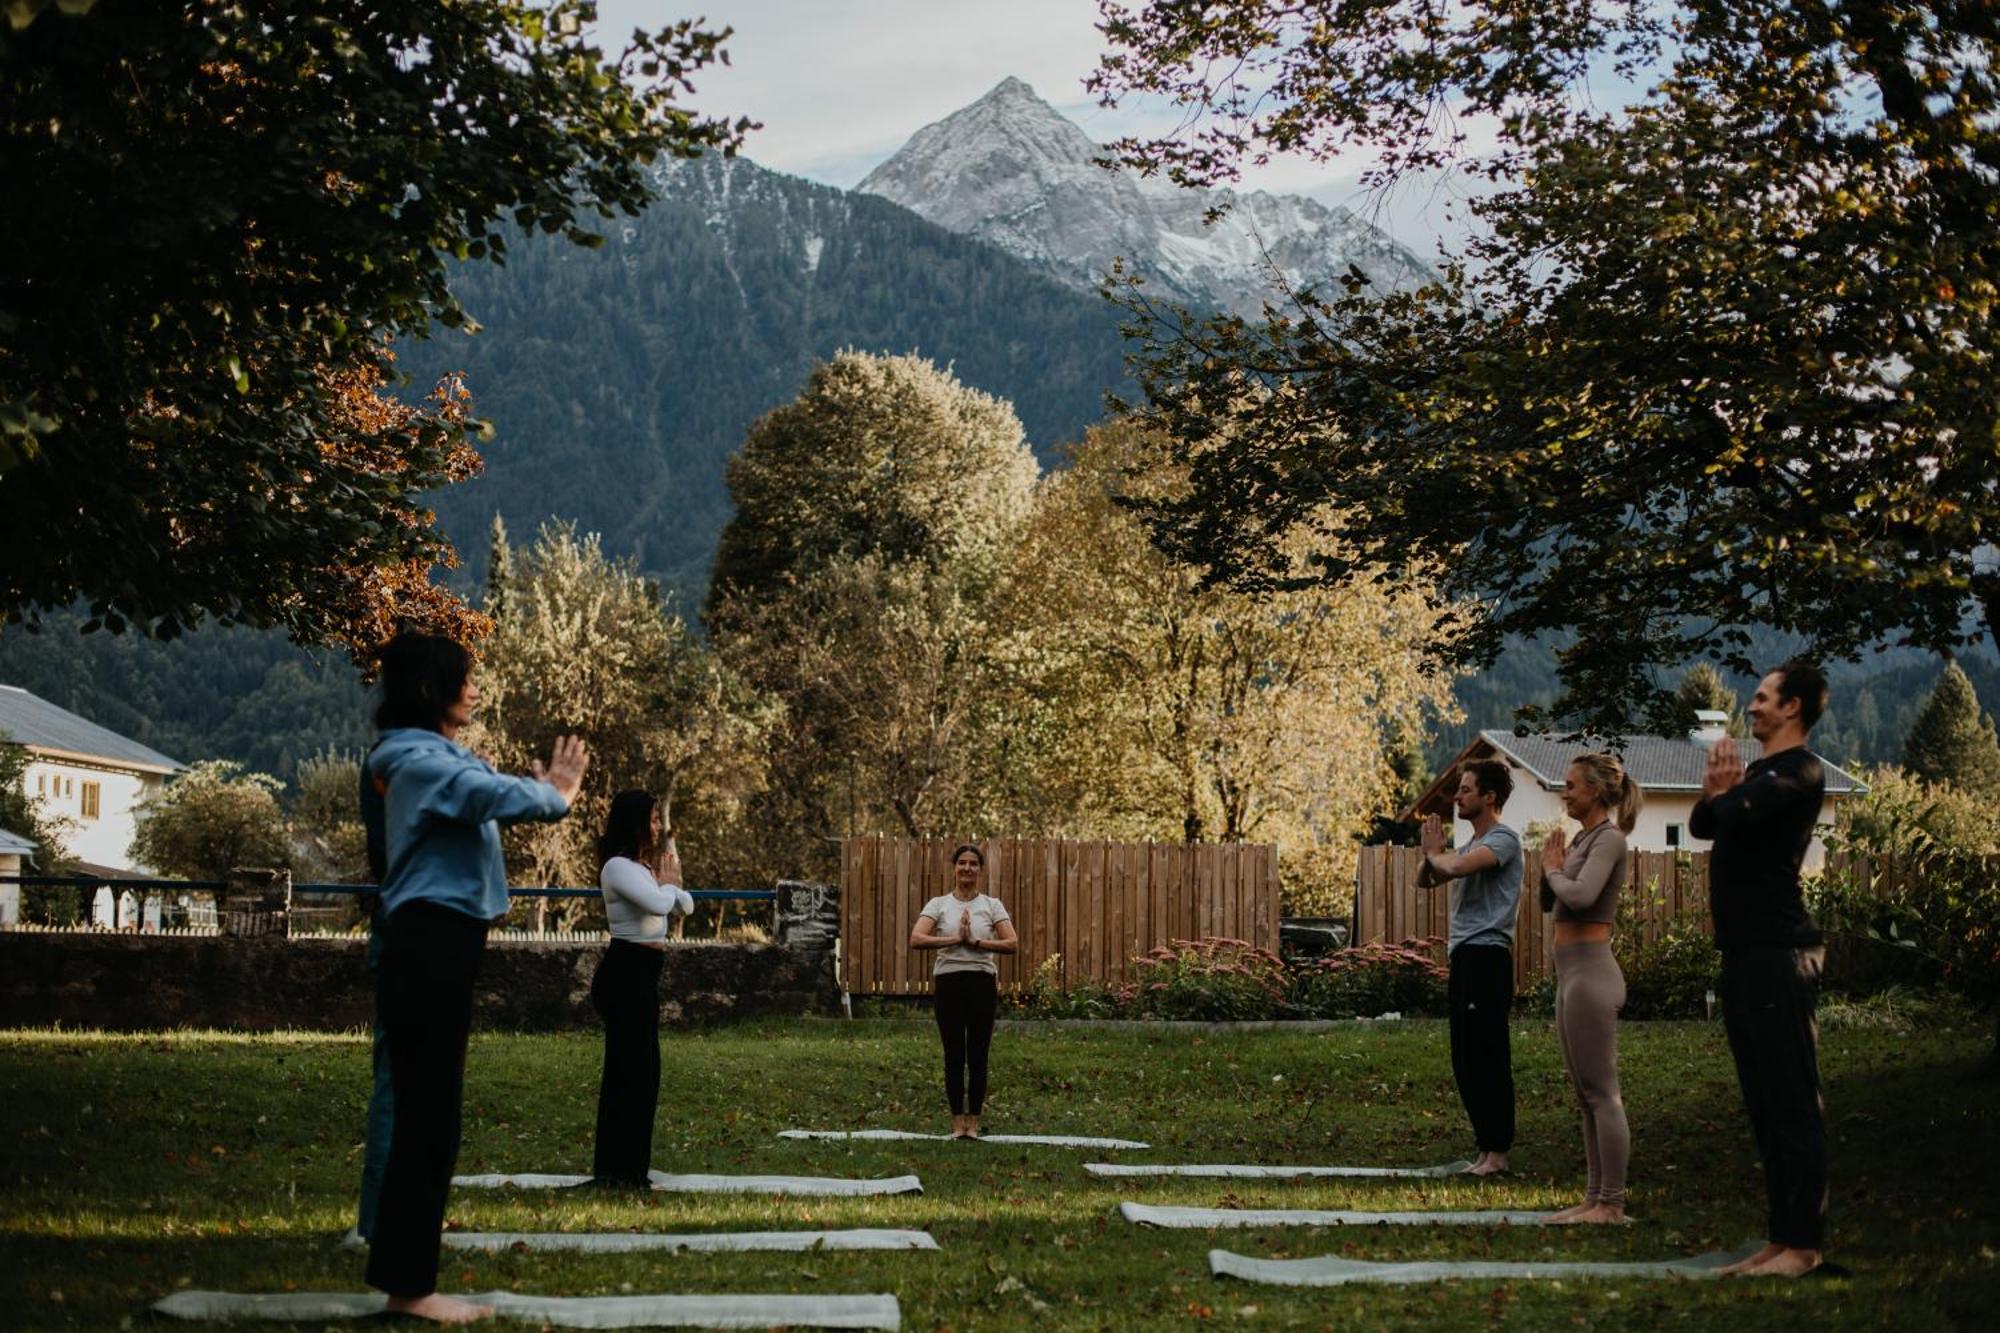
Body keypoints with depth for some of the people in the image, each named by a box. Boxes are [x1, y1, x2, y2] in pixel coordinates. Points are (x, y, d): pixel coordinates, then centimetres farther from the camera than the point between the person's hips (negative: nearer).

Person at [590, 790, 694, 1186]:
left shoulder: (648, 865, 15)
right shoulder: (619, 867, -14)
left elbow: (685, 906, 20)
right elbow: (658, 904, -26)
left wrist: (670, 881, 2)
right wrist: (667, 881, -5)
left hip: (643, 974, 10)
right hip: (625, 972, -10)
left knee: (643, 1069, 13)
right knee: (627, 1068, -7)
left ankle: (629, 1164, 20)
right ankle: (616, 1167, -2)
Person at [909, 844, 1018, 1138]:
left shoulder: (992, 905, 5)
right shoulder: (938, 904, 3)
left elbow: (1012, 943, -6)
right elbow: (916, 940, -11)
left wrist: (976, 941, -15)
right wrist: (956, 939, -17)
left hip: (982, 983, 0)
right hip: (948, 982, 0)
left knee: (978, 1056, 2)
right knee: (954, 1055, 2)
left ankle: (973, 1121, 11)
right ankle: (958, 1121, 11)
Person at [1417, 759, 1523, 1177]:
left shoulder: (1503, 839, -10)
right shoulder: (1471, 845, 20)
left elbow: (1457, 867, -27)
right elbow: (1425, 880, 22)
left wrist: (1436, 853, -5)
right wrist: (1431, 851, 2)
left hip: (1486, 957, -10)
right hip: (1462, 957, 10)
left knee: (1488, 1058, -7)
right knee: (1467, 1062, 11)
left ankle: (1497, 1152, -4)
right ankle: (1486, 1149, 16)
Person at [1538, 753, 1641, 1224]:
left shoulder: (1609, 839, -10)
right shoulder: (1584, 838, 17)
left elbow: (1580, 895, -26)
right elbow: (1549, 902, 23)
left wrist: (1555, 869, -7)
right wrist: (1550, 867, 6)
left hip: (1591, 972, -10)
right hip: (1572, 974, 10)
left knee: (1602, 1094, -7)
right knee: (1586, 1095, 11)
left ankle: (1612, 1204, -4)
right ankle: (1594, 1197, 16)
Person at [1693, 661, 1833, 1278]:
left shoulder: (1802, 772, -9)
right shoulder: (1757, 773, 20)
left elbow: (1738, 813, -24)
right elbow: (1702, 823, 15)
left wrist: (1724, 791, -1)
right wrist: (1715, 790, -5)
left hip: (1779, 954, -10)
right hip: (1744, 954, 10)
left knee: (1792, 1104, -7)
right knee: (1765, 1104, 11)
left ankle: (1803, 1243, -4)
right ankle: (1781, 1238, 17)